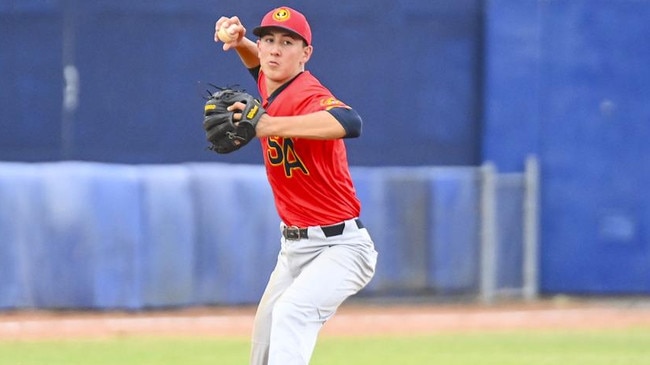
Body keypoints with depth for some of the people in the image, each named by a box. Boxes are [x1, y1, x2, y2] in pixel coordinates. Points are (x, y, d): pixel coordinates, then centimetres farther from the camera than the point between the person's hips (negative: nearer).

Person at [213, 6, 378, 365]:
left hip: (339, 246, -9)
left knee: (291, 312, -32)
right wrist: (240, 42, 7)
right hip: (293, 246, 10)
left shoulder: (309, 96, -22)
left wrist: (267, 125, -54)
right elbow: (260, 64, 31)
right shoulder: (269, 87, 4)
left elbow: (349, 122, -46)